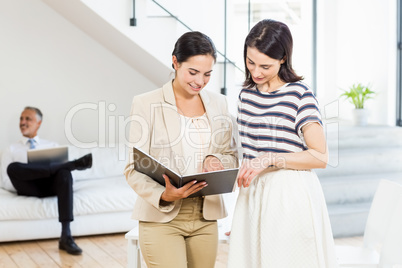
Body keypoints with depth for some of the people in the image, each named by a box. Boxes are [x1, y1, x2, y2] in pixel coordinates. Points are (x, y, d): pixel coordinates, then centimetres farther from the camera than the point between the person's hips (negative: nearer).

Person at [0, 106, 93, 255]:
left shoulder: (52, 146, 29)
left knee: (64, 173, -36)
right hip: (29, 189, -1)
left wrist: (63, 171, -9)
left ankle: (66, 237, -46)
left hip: (51, 186, 1)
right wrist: (20, 183, -9)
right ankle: (73, 164, -31)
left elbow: (62, 170, 17)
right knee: (13, 167, -33)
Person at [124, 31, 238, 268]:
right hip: (162, 216, -4)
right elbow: (134, 168, -7)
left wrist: (215, 160, -9)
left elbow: (232, 157, 15)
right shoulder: (146, 104, -4)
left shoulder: (218, 103, 9)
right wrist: (163, 195, -25)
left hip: (206, 217, 5)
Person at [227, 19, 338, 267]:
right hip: (253, 195, 6)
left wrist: (270, 159, -19)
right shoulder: (247, 94, 11)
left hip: (291, 197, -6)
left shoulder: (299, 94, -8)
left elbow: (320, 157, -12)